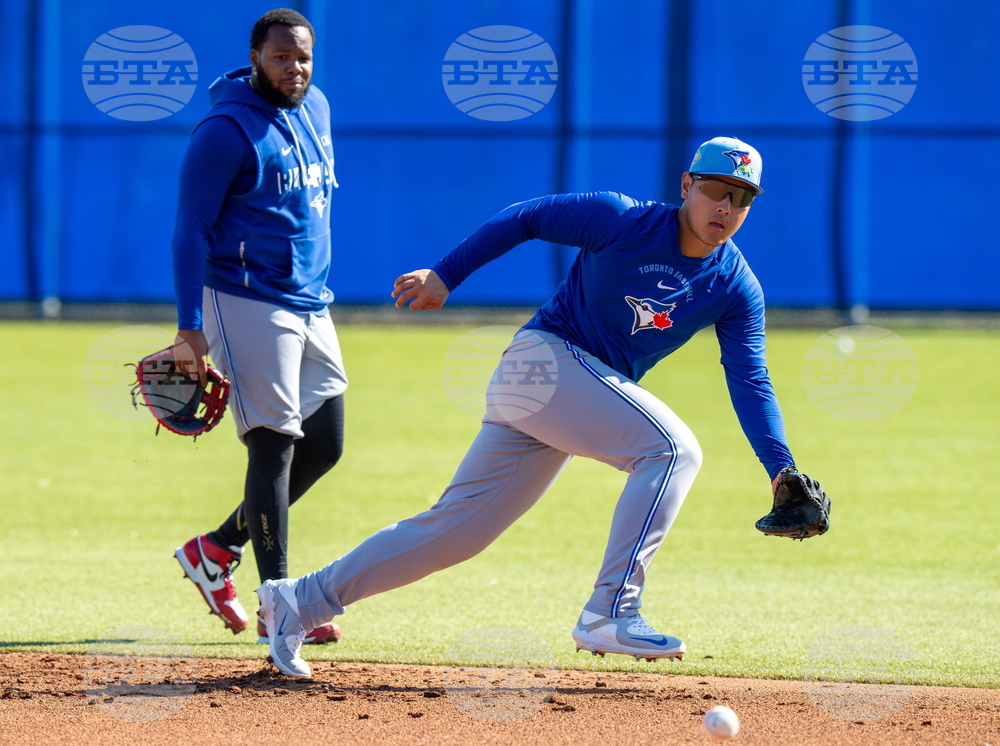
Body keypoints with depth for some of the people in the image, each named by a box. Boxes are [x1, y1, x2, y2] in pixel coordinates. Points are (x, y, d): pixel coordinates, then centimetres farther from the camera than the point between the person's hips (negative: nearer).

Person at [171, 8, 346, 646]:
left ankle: (216, 551, 24)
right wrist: (190, 328, -19)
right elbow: (191, 232, -14)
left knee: (324, 445, 10)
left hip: (311, 306, 9)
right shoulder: (226, 131, -14)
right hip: (248, 304, -9)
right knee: (275, 445, -10)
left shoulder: (314, 108, 11)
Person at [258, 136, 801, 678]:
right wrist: (446, 277, -6)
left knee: (457, 527, 5)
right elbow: (526, 218, -3)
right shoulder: (621, 220, -12)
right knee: (672, 447, -23)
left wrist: (781, 469, -16)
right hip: (544, 355, -6)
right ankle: (609, 613, -25)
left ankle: (301, 600, 12)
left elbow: (750, 384, -3)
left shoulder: (737, 290, 1)